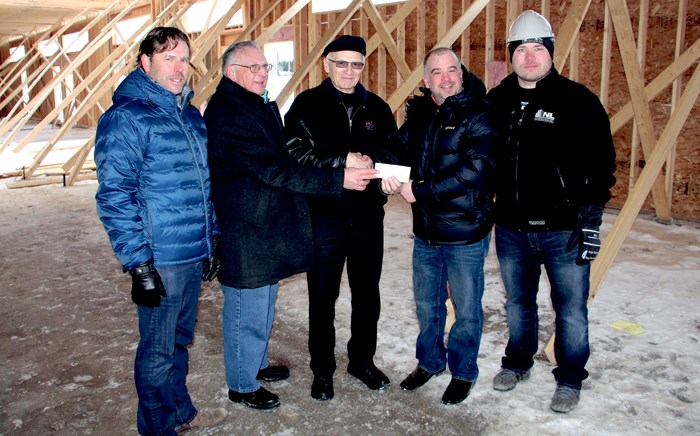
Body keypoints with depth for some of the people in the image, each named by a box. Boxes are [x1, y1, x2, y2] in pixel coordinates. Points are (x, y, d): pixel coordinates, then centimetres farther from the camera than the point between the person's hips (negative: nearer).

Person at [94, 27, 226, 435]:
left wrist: (214, 238, 18)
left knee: (180, 340, 22)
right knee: (158, 351, 8)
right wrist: (139, 263, -18)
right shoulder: (125, 117, -12)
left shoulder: (192, 115, 11)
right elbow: (114, 197, -16)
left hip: (195, 254, 7)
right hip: (160, 260, -7)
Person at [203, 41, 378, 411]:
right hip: (245, 234, -10)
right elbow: (276, 171, -27)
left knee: (264, 303, 23)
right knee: (247, 310, 4)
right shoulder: (228, 113, -20)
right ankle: (242, 385, 23)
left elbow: (278, 161, 17)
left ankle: (257, 364, 42)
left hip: (266, 229, 10)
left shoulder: (259, 106, 13)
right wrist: (339, 178, -28)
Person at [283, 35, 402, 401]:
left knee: (367, 294, 14)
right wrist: (343, 161, -20)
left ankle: (362, 361, 33)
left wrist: (374, 161, -14)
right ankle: (322, 370, 23)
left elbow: (394, 154, 9)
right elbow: (295, 154, -11)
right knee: (323, 297, 6)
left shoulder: (376, 107, 9)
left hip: (369, 216, 4)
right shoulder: (307, 105, -1)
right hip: (324, 216, -3)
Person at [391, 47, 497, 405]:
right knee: (426, 302, 19)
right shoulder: (418, 113, 7)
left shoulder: (477, 115, -12)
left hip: (466, 231, -5)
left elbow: (475, 168, -24)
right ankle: (429, 361, 41)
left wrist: (421, 190, -24)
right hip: (426, 230, 6)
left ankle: (463, 372, 31)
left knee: (466, 308, 10)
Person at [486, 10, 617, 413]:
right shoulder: (498, 101, 5)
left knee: (571, 310, 8)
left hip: (564, 229, -3)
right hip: (511, 229, 4)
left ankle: (570, 379, 28)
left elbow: (600, 165, -8)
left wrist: (590, 221, -12)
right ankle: (518, 363, 40)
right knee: (518, 302, 19)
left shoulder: (578, 100, -8)